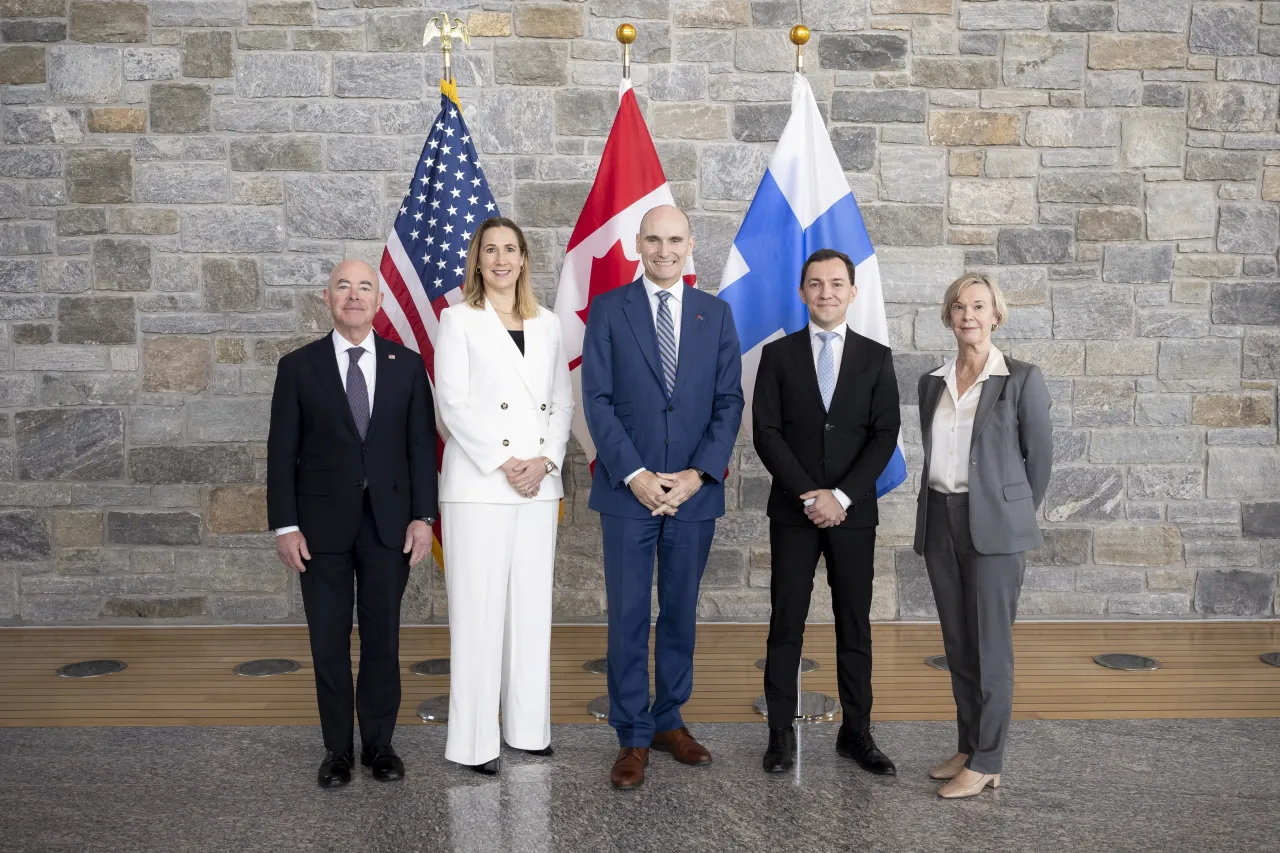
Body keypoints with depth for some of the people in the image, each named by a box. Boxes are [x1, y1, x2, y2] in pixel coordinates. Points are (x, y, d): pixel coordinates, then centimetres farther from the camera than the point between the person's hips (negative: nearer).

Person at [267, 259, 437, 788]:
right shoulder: (299, 367, 1)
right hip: (323, 522, 0)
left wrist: (423, 517, -3)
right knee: (329, 641, 6)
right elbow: (282, 452, 0)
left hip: (388, 521, 1)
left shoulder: (407, 365, 4)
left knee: (382, 637, 8)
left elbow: (422, 445, 3)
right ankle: (337, 748, 20)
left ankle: (379, 743, 22)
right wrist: (284, 526, -6)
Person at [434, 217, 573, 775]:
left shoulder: (547, 324, 14)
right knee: (478, 608, -2)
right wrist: (503, 462, -12)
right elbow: (453, 403, -6)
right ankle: (475, 740, 5)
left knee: (532, 605, 8)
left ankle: (528, 726, 19)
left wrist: (544, 461, -5)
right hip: (479, 484, -4)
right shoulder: (458, 319, 3)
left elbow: (562, 401, 11)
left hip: (539, 483, 4)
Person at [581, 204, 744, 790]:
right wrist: (635, 475, -13)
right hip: (628, 490, -2)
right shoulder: (608, 309, 1)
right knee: (628, 617, 2)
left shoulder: (716, 313, 7)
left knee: (681, 612, 12)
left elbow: (729, 401, 3)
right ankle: (633, 738, 13)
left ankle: (669, 721, 27)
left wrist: (698, 474, -9)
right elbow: (597, 400, -4)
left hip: (694, 491, 2)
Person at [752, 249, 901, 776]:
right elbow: (766, 432, -2)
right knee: (786, 623, 2)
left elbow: (885, 435, 0)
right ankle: (781, 733, 10)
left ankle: (856, 732, 15)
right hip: (792, 510, -1)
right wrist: (809, 494, -12)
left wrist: (842, 496, -11)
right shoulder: (778, 354, 4)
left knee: (855, 625, 6)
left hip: (853, 511, 1)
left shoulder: (876, 357, 7)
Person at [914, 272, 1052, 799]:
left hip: (994, 527, -5)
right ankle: (968, 749, 24)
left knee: (990, 646, 0)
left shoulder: (1022, 379, -5)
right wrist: (937, 508, 11)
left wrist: (1014, 515, 6)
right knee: (957, 645, 12)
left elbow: (1040, 455, 1)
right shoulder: (932, 383, 10)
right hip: (940, 523, 5)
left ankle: (986, 764, 9)